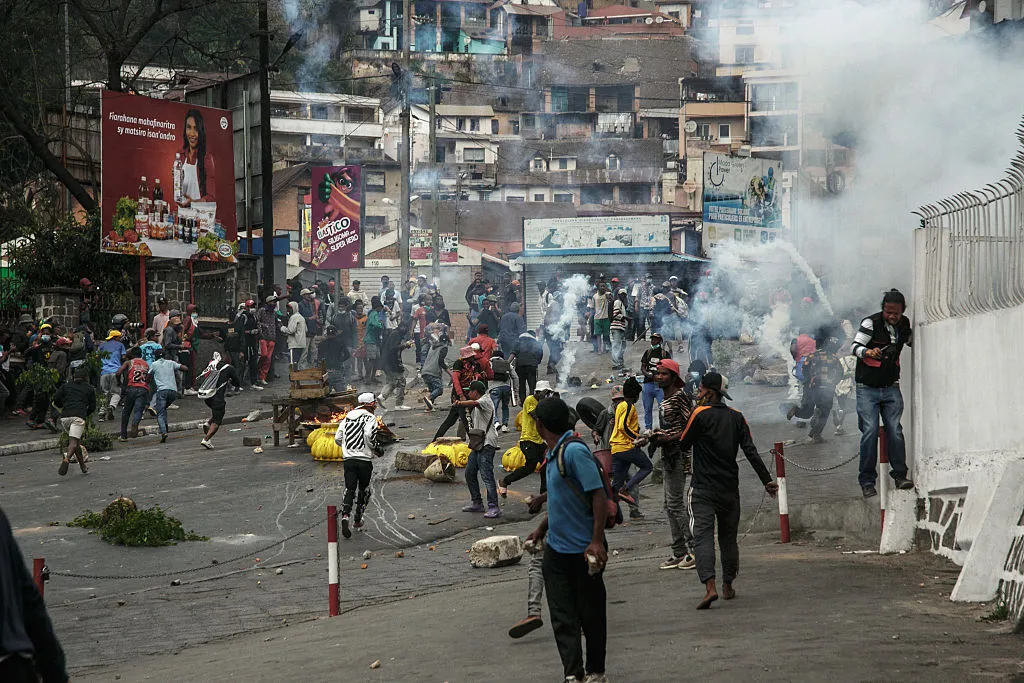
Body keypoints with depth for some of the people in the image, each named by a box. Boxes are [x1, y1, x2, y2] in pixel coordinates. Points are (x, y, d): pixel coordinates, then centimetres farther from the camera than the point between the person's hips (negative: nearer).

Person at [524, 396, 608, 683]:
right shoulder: (553, 454, 10)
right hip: (556, 549, 8)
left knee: (591, 614, 7)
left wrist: (597, 541, -24)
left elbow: (599, 496, -21)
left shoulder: (575, 451, -19)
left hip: (583, 551, -8)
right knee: (562, 617, 1)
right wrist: (542, 528, 27)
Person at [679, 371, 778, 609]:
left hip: (703, 489, -5)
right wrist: (767, 480, 2)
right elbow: (751, 452, 1)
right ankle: (728, 586, 24)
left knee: (702, 536, -11)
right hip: (730, 489, 5)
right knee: (728, 537, 17)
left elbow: (683, 445, 0)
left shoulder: (700, 414, -8)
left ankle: (710, 587, -27)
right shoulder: (736, 417, 6)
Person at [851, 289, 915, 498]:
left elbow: (913, 342, 25)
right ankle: (867, 481, -4)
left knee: (895, 430, -6)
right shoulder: (871, 323, -12)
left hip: (891, 387, 4)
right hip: (867, 388, -4)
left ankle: (900, 475, 1)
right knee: (870, 431, -9)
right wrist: (868, 352, -42)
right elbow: (856, 346, -22)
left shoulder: (904, 324, 4)